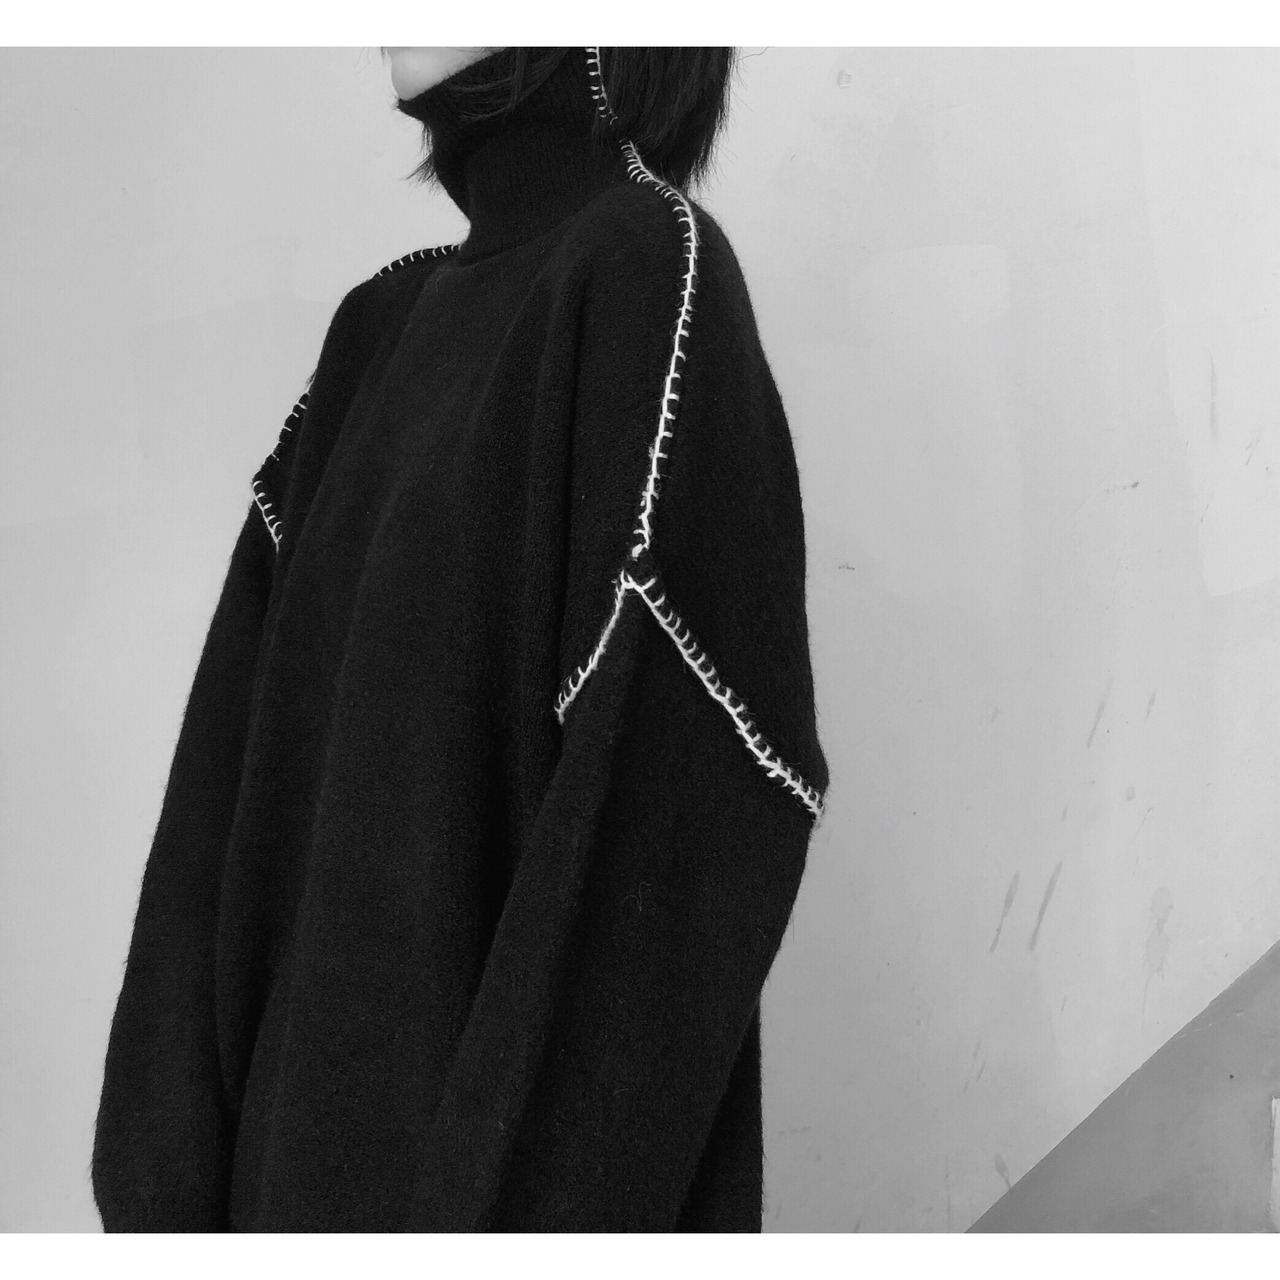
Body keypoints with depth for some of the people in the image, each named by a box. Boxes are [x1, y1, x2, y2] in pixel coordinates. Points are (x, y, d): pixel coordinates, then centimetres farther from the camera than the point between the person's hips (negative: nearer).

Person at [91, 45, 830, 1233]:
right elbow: (253, 739, 3)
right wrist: (175, 1149, -2)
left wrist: (532, 1178, -22)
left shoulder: (652, 275, -14)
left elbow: (674, 782, -21)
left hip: (513, 1106, -6)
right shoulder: (384, 323, 7)